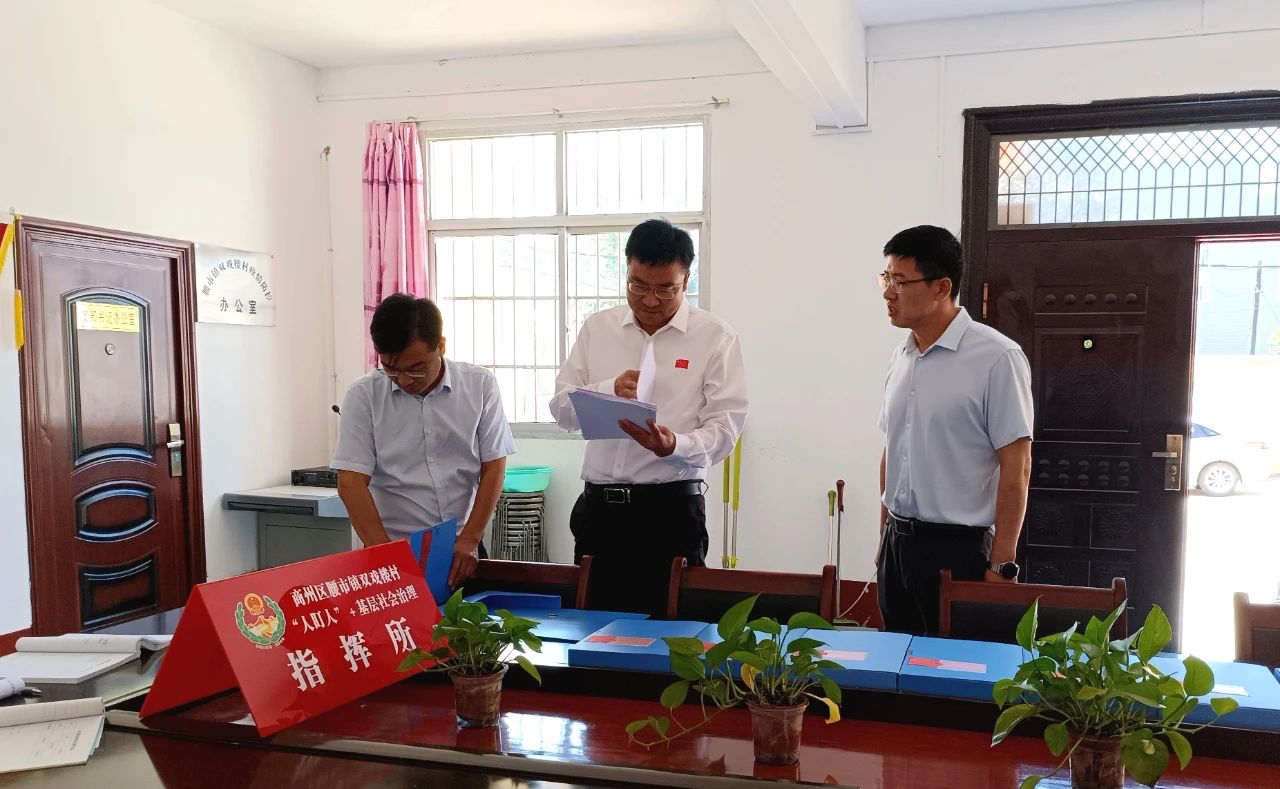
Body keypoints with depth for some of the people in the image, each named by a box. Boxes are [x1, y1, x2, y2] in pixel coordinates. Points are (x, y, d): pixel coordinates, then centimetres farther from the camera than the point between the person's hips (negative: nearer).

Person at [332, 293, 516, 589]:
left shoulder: (480, 385, 1)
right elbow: (351, 482, -5)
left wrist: (469, 541, -7)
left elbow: (493, 468, 2)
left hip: (463, 553, 1)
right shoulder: (363, 395, -2)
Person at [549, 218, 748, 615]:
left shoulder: (716, 337, 0)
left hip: (672, 507, -3)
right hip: (599, 504, 3)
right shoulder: (597, 328, 10)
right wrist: (610, 390, -11)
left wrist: (675, 446, -25)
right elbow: (561, 407, 8)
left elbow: (725, 426, -6)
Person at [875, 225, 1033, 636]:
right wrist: (886, 539, 16)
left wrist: (1001, 563, -12)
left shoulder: (996, 358, -12)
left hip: (958, 548, -6)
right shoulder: (900, 358, 8)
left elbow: (1016, 467, -12)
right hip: (898, 544, 6)